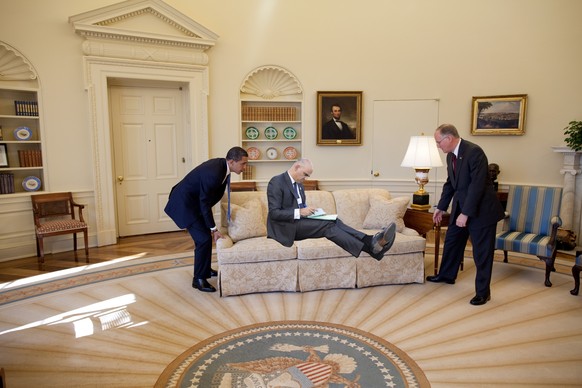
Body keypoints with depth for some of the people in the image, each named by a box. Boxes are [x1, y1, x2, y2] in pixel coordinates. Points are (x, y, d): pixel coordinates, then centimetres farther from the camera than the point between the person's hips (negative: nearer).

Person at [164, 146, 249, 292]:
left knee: (205, 235, 17)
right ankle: (199, 279, 2)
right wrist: (214, 229, -17)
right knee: (204, 238, -10)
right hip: (184, 203, -10)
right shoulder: (213, 173, -32)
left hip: (193, 200, 10)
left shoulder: (222, 165, -4)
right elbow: (204, 203, -24)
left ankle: (205, 269, 34)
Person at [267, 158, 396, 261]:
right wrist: (299, 212, -26)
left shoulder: (298, 183, 16)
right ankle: (370, 248, -35)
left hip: (299, 221, 8)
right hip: (286, 227, -8)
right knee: (327, 225, -27)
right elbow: (274, 213, -18)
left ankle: (371, 241, -35)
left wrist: (308, 210, 0)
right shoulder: (276, 182, -12)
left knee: (334, 222, -19)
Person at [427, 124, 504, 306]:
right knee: (452, 241, 19)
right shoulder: (451, 155, 4)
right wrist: (441, 207, 16)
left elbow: (477, 185, -26)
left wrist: (466, 213, -26)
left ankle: (483, 292, 15)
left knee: (482, 252, 2)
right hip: (461, 206, 8)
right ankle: (447, 275, 38)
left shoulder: (474, 152, -22)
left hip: (481, 209, -8)